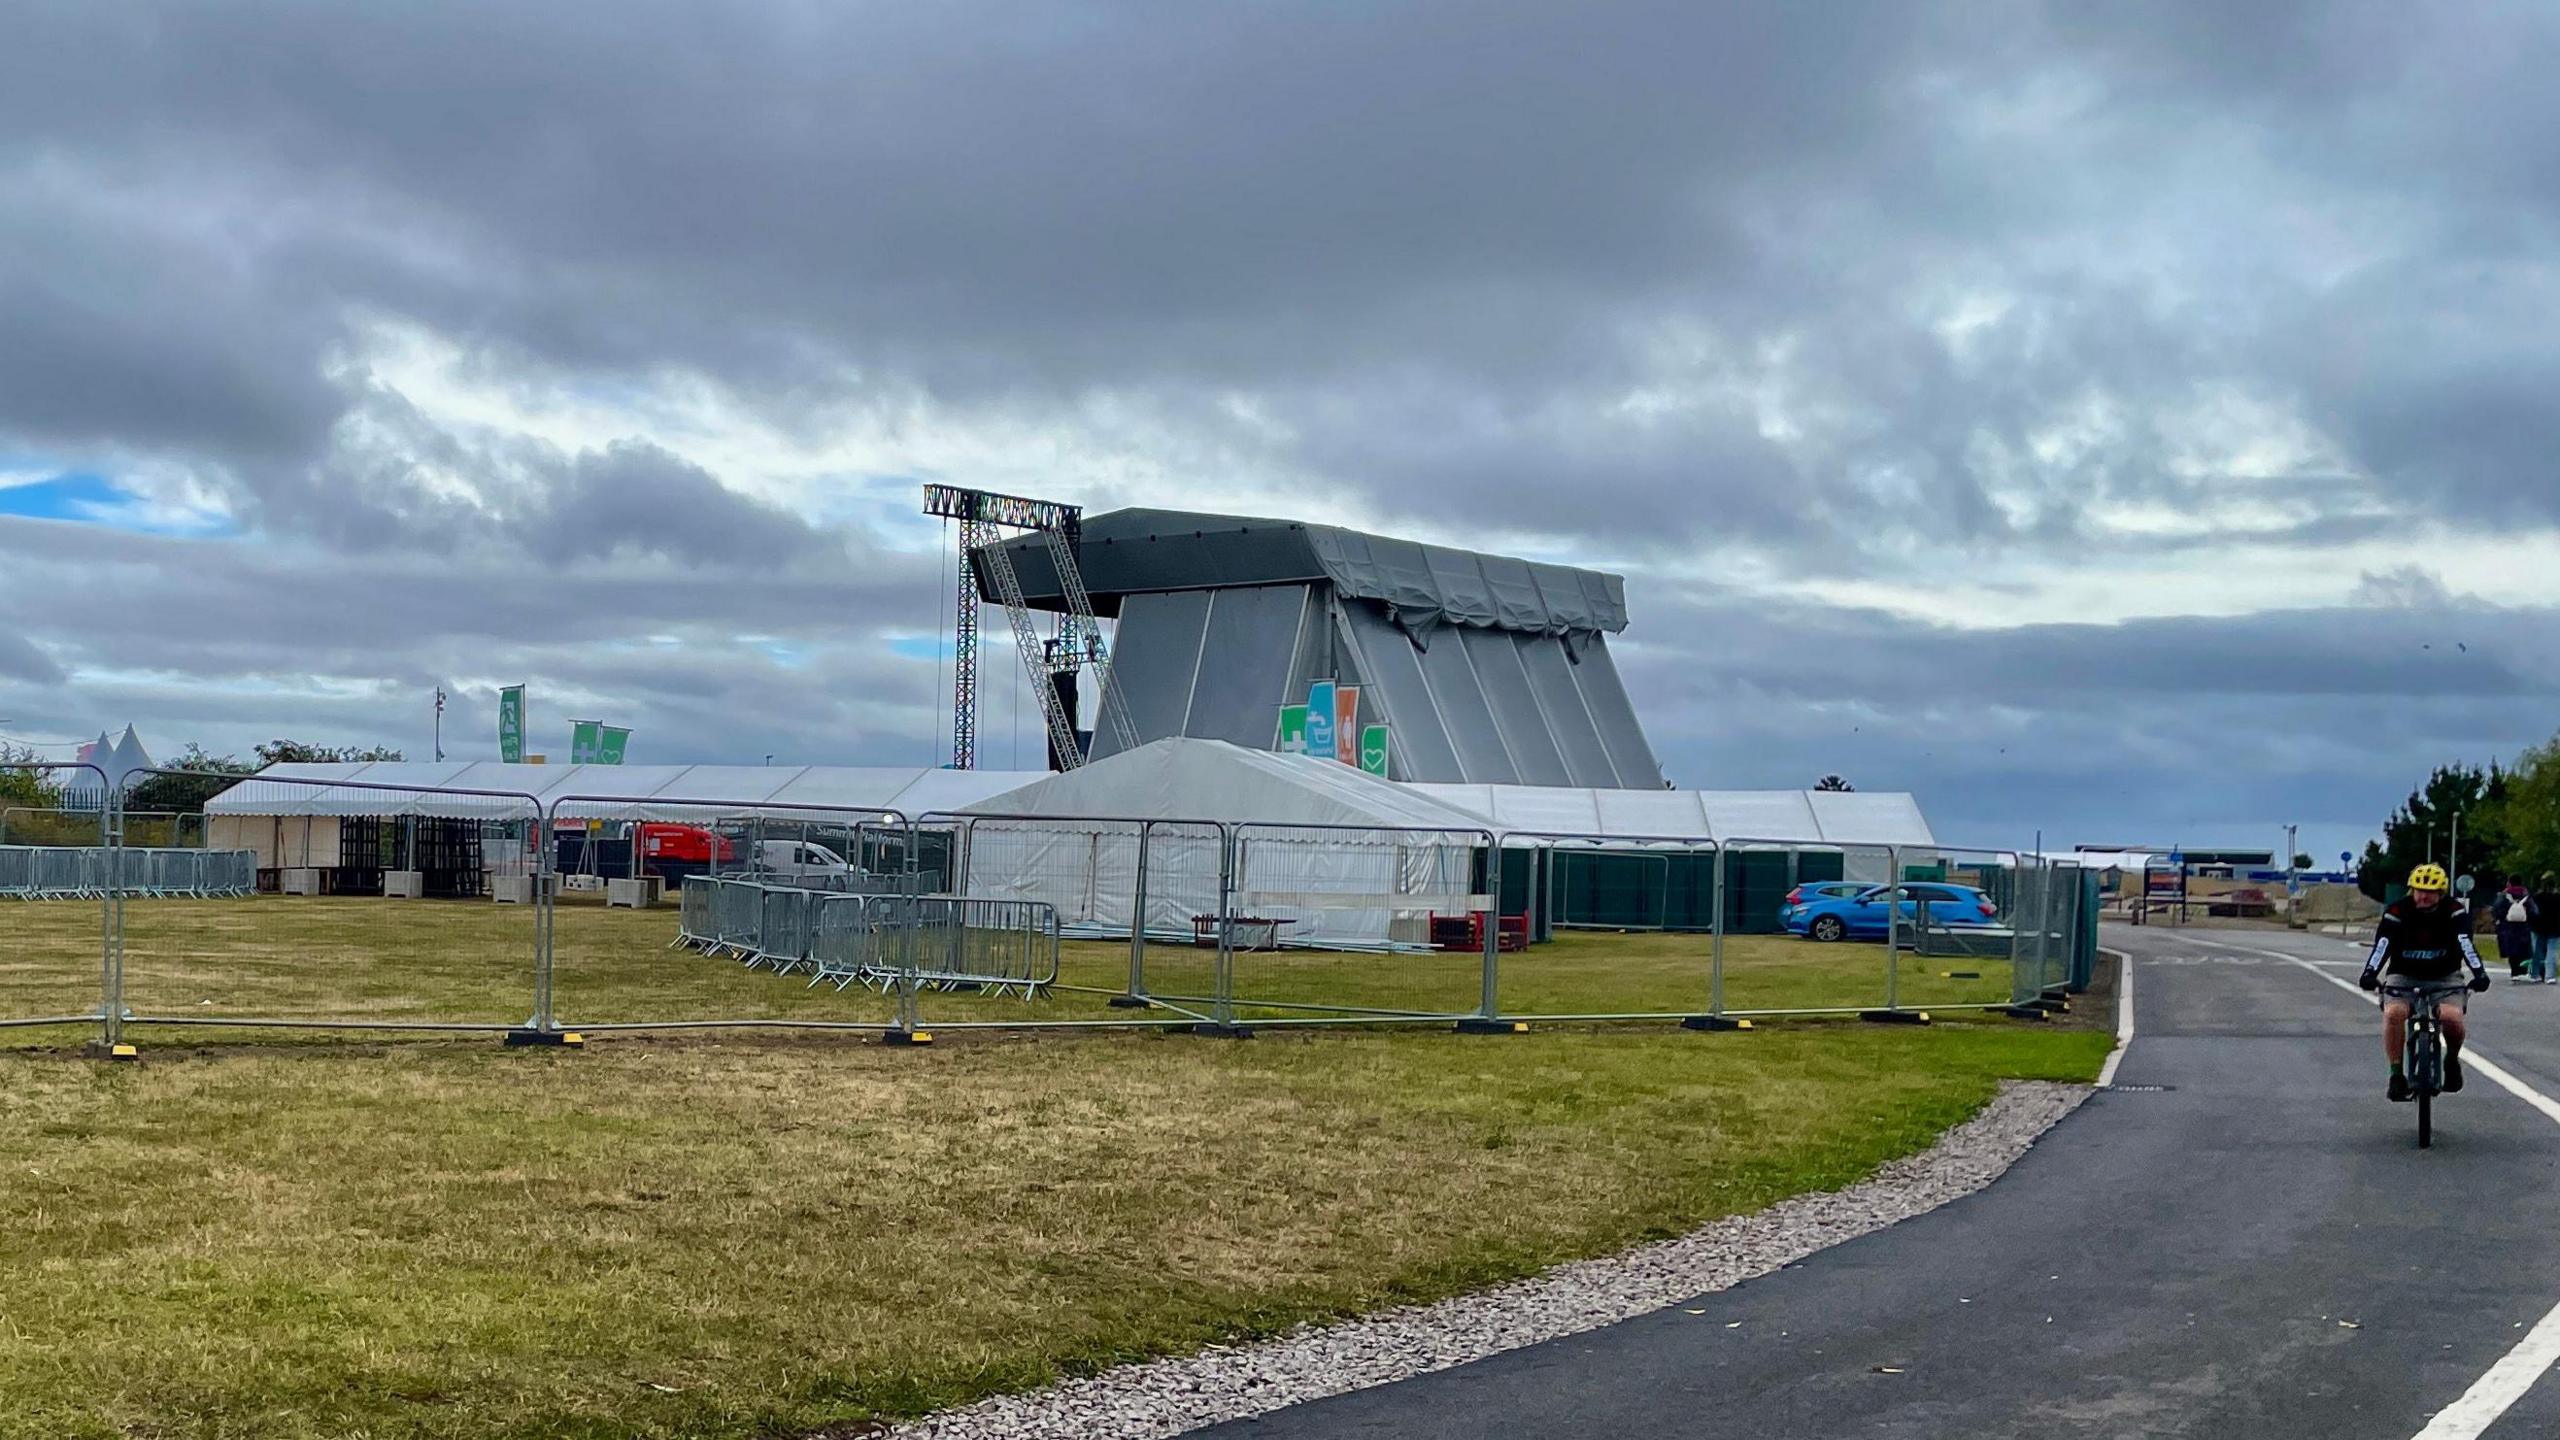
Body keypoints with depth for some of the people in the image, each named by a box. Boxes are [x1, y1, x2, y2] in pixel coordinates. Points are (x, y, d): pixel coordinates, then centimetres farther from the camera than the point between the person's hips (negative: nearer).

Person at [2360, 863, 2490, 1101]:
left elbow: (2465, 942, -28)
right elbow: (2382, 944, -28)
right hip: (2403, 975, 0)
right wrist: (2370, 973, -45)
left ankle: (2452, 1058, 7)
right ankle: (2396, 1075, -14)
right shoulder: (2397, 912, -15)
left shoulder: (2454, 912, -13)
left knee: (2453, 1017, -28)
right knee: (2394, 1013, -29)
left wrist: (2478, 972, -45)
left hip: (2443, 977, 0)